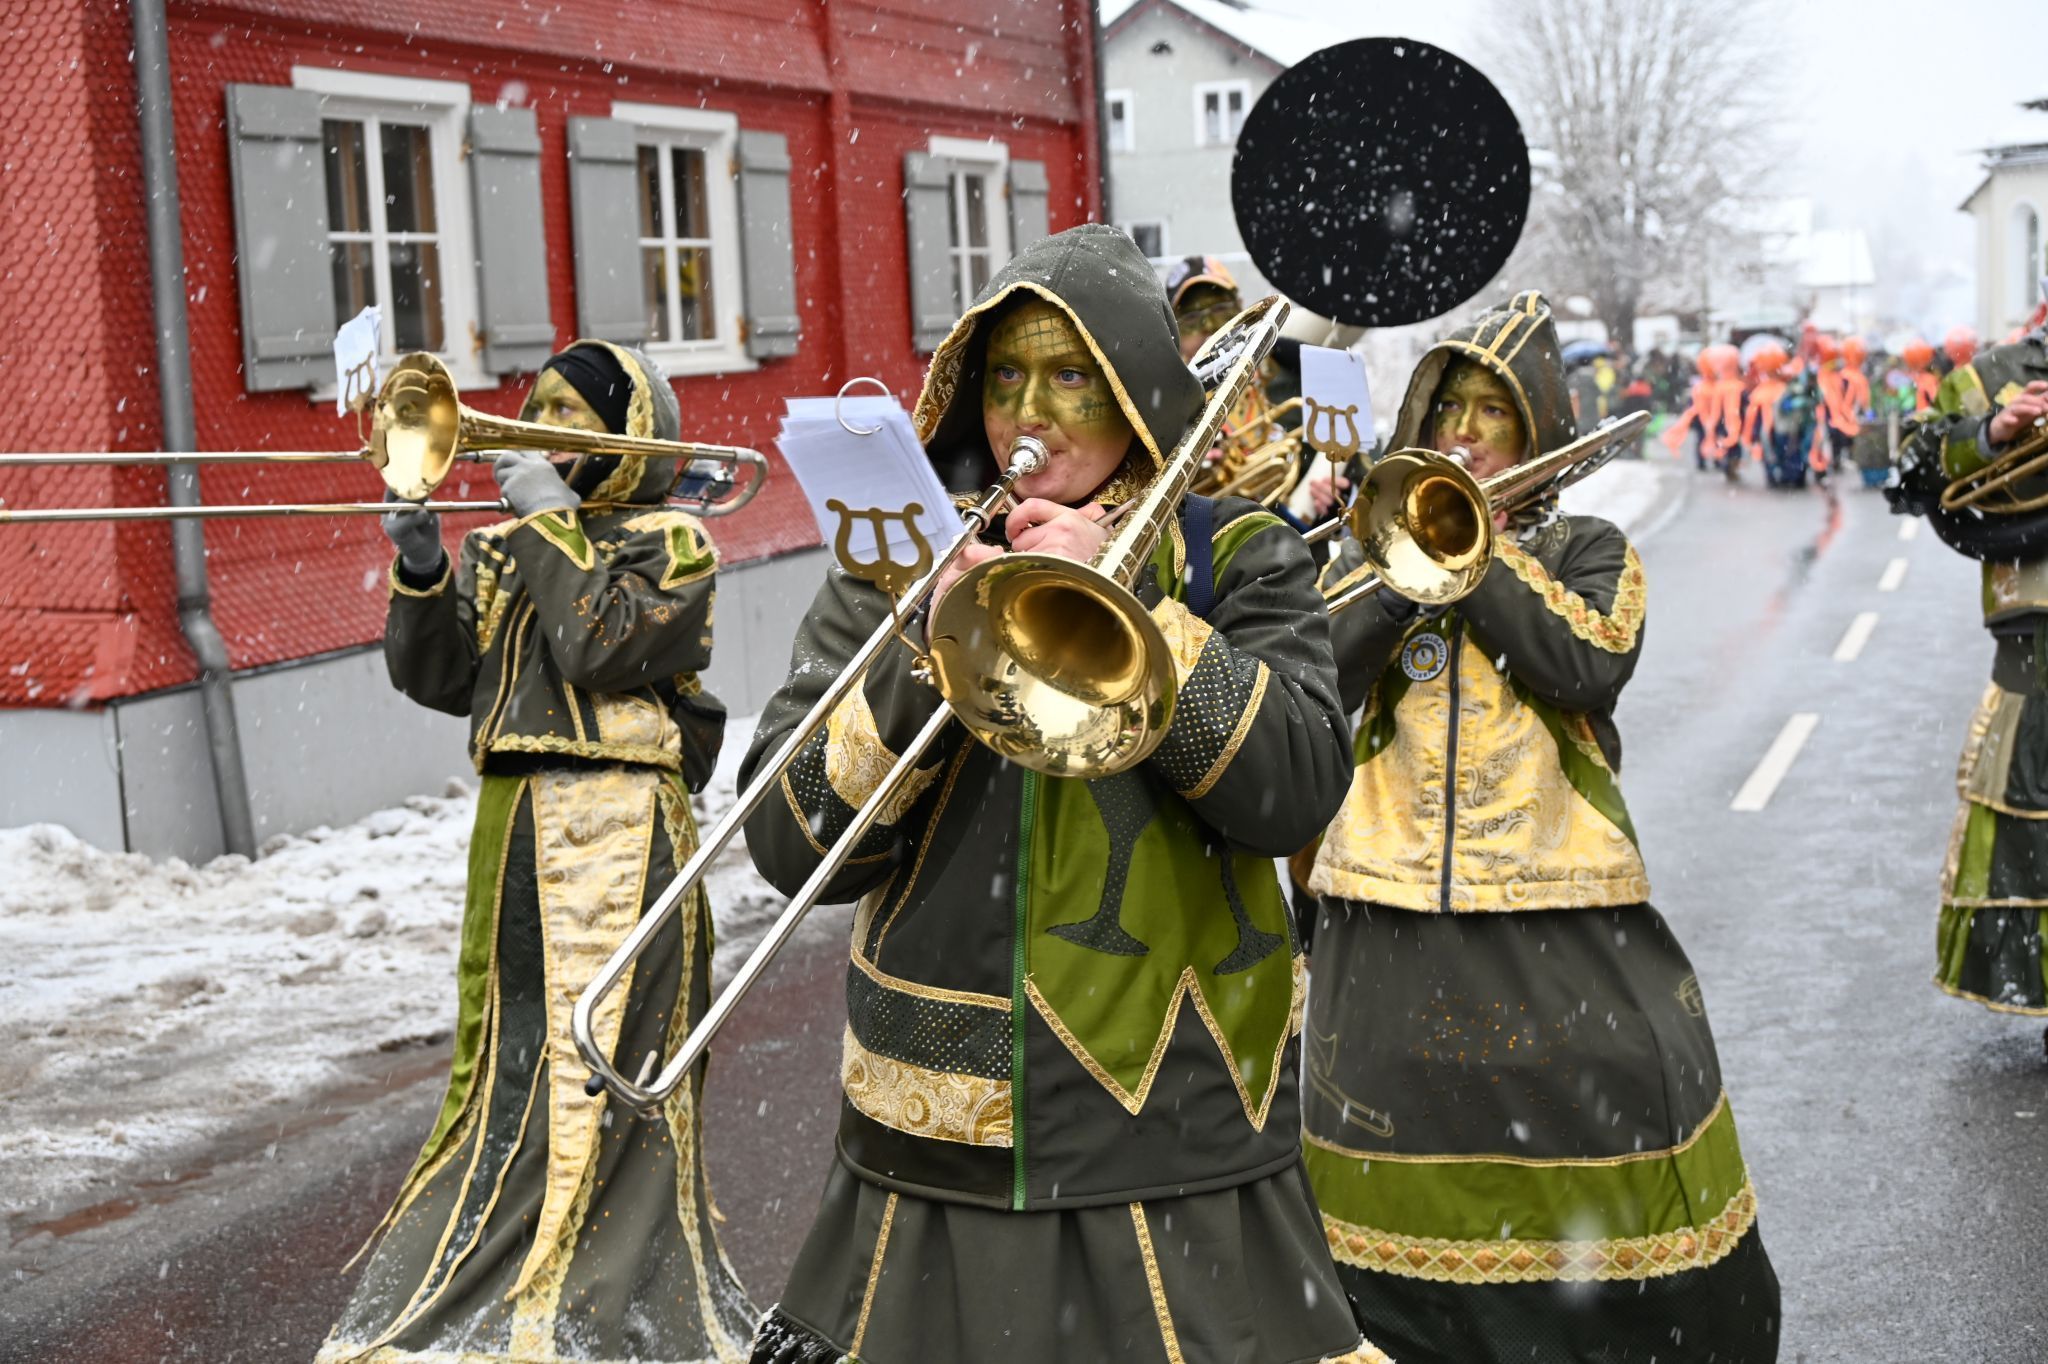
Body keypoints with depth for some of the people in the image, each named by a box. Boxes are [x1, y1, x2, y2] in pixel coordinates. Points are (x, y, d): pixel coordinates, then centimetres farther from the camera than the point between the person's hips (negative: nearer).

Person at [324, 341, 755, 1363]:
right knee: (506, 1060, 14)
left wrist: (553, 521, -12)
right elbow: (436, 677, 7)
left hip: (615, 842, -6)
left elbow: (600, 645, -19)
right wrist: (421, 568, -7)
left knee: (601, 1071, -6)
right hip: (511, 828, 6)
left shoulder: (669, 543, -2)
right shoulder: (504, 549, 15)